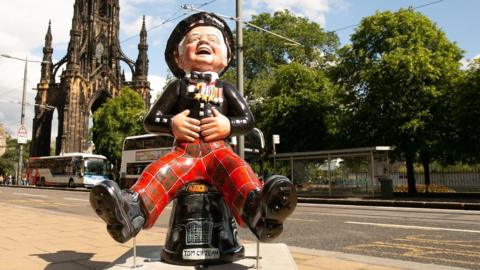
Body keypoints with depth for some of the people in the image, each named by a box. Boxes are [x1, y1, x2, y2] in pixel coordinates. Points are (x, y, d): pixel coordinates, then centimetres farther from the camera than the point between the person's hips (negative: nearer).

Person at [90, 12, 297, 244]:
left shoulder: (225, 89, 19)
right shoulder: (178, 86, 17)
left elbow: (248, 119, 15)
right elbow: (150, 121, 14)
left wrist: (229, 125, -7)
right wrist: (171, 124, -8)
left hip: (217, 149, 0)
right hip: (184, 149, 1)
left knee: (237, 170, -31)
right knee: (159, 171, -28)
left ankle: (257, 210, -56)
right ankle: (133, 210, -50)